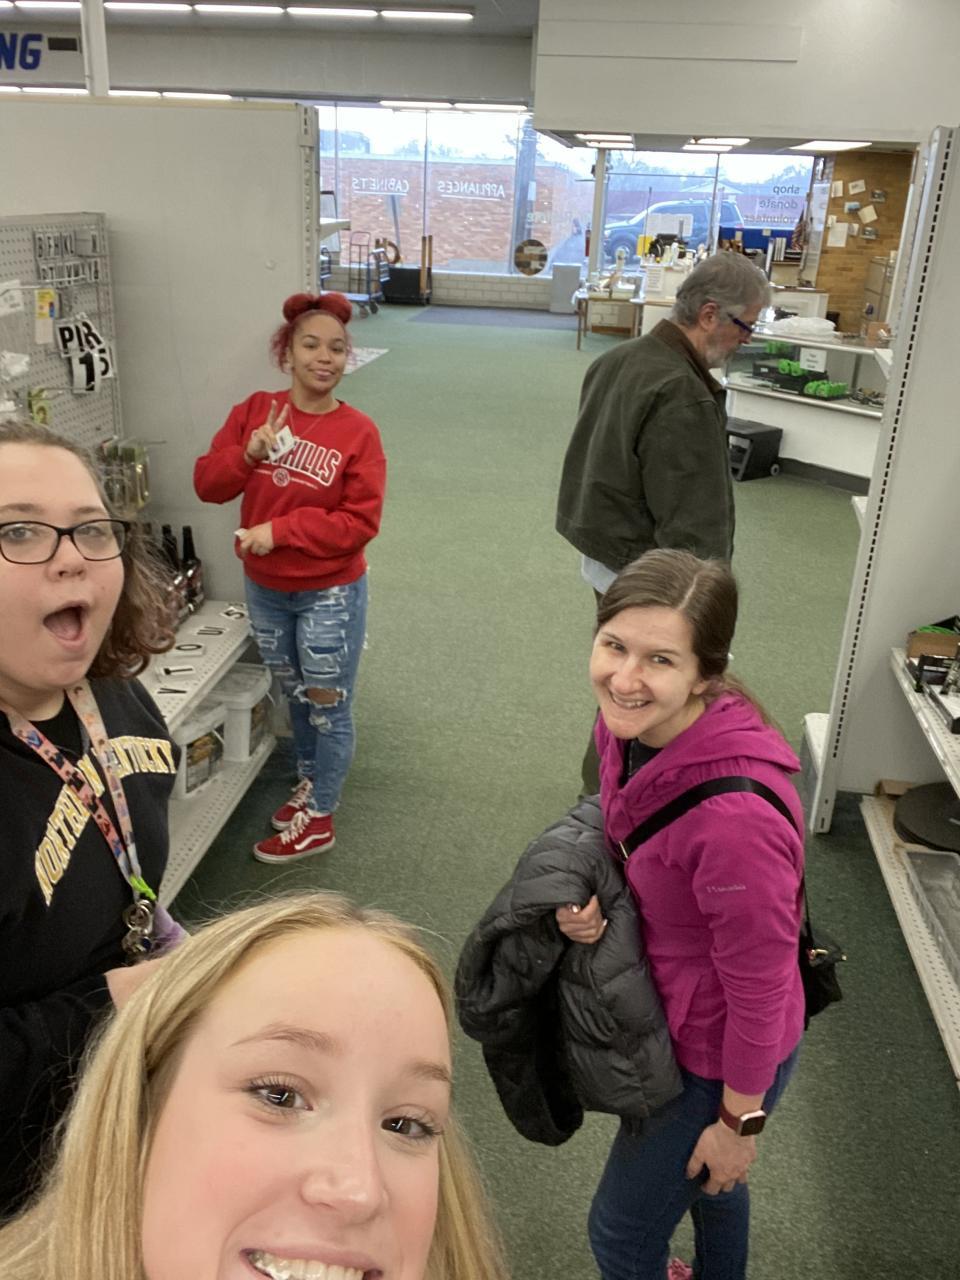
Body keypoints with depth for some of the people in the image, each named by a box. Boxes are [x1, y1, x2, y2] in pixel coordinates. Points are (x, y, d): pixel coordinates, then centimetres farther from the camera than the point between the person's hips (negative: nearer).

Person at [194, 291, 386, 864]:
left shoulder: (358, 431, -14)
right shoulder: (255, 410, -3)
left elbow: (361, 522, -18)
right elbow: (207, 484, -2)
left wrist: (280, 529, -23)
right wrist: (247, 454, -21)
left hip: (330, 595, -4)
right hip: (265, 590, 4)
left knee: (329, 708, 10)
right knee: (296, 697, 23)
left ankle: (318, 819, 26)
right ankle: (311, 782, 45)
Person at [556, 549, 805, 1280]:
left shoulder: (736, 813, -40)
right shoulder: (628, 723, -16)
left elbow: (759, 985, -26)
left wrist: (739, 1120, -12)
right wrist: (589, 896, -16)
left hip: (720, 1052, -7)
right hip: (666, 1007, 7)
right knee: (702, 1180, 35)